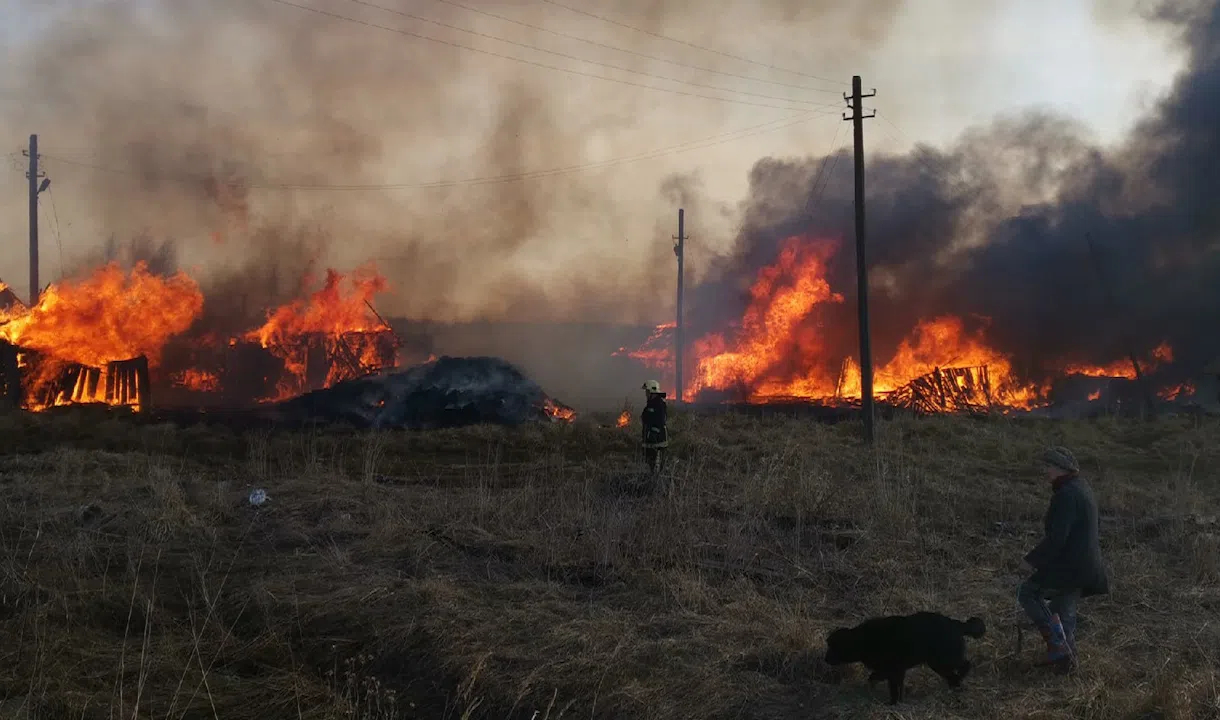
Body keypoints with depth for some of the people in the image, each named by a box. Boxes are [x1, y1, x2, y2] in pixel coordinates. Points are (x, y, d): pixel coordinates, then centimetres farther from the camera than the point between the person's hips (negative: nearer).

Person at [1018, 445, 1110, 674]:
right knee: (1066, 609, 18)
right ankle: (1066, 658, 26)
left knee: (1027, 592, 1)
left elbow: (1057, 536, -25)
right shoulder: (1081, 488, 13)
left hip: (1069, 565, -10)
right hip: (1084, 565, 10)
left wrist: (1035, 559, -13)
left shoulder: (1067, 494, -21)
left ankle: (1058, 645, -3)